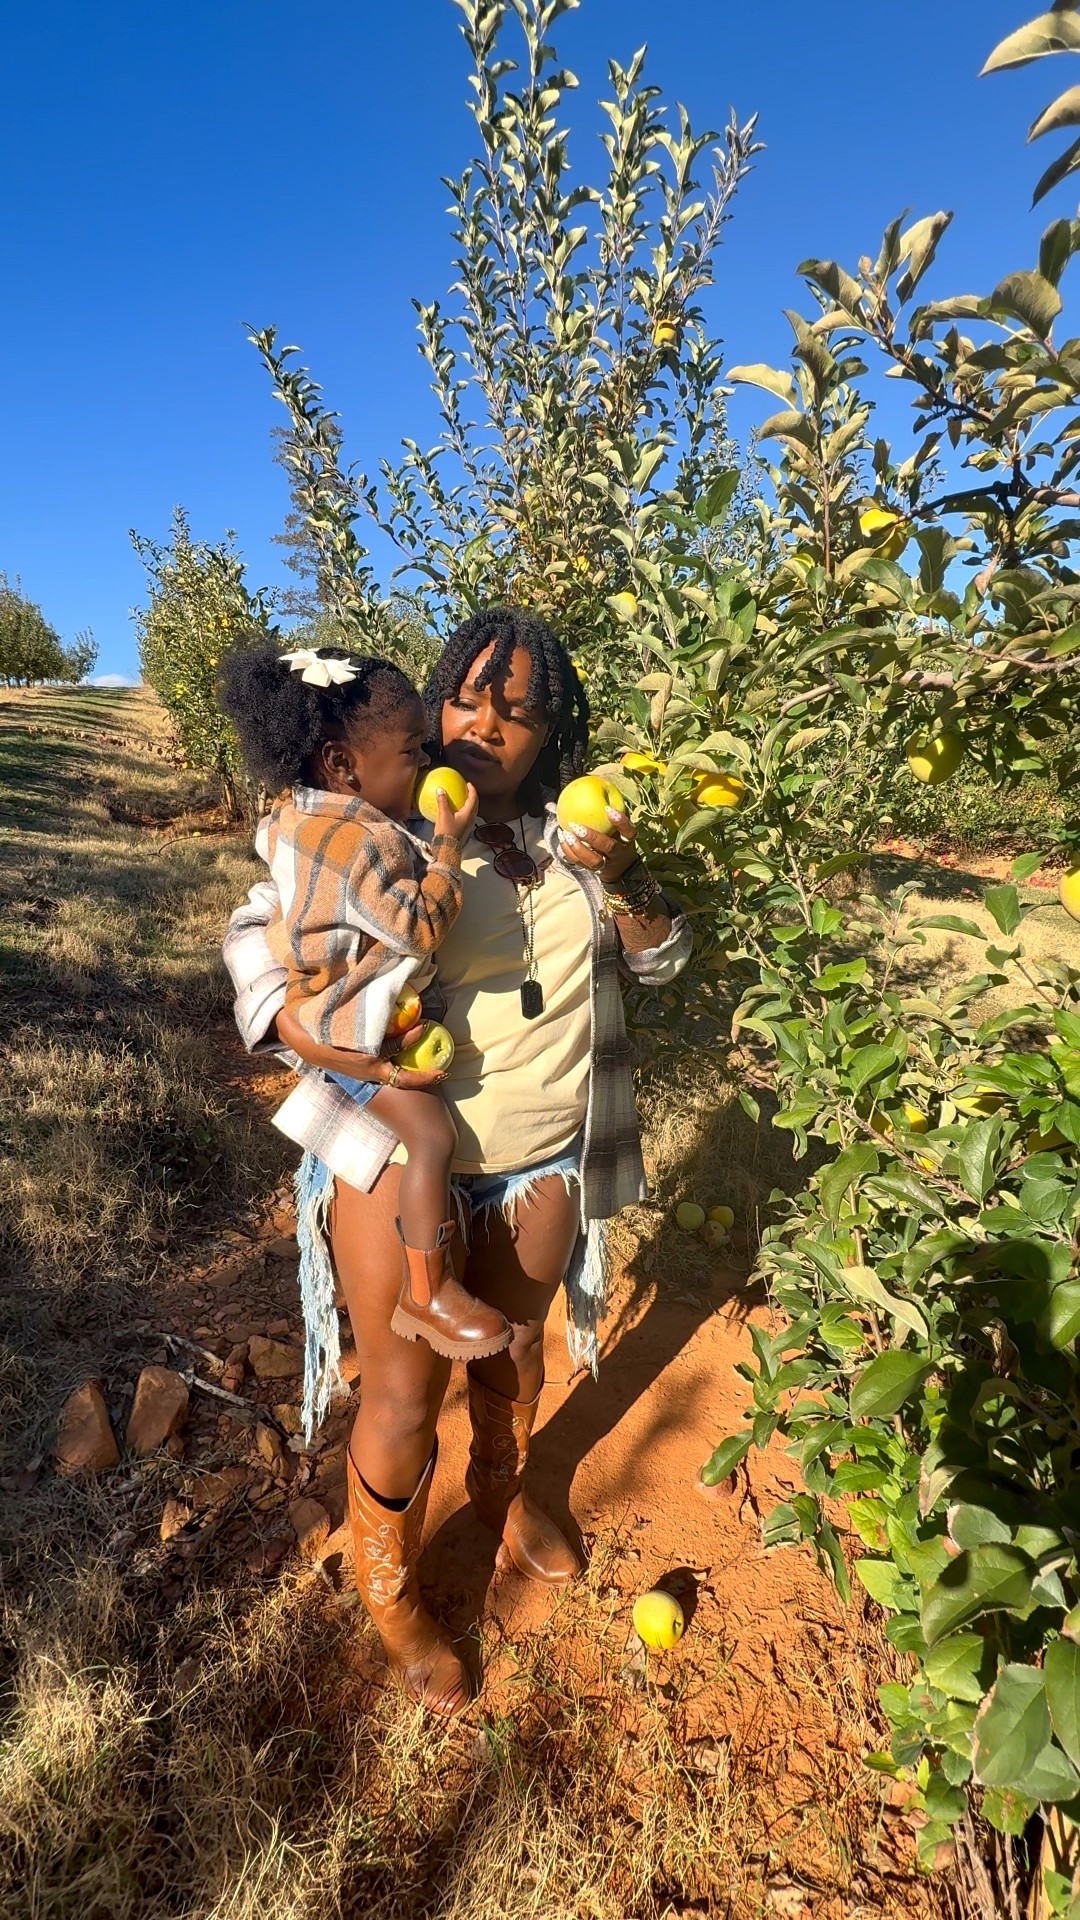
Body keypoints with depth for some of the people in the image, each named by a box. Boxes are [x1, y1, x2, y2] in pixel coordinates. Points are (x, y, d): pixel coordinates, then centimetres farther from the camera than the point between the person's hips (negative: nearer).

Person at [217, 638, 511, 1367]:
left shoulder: (300, 813, 1)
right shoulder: (360, 841, -30)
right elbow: (423, 926, -30)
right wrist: (449, 842, -23)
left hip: (333, 1006, 11)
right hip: (356, 1026, -11)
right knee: (432, 1135, -10)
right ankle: (426, 1293, 3)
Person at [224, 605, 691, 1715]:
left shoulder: (568, 835, 1)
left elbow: (661, 961, 3)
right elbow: (257, 931, -8)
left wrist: (624, 879, -17)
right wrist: (338, 1053, -24)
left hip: (545, 1159, 4)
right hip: (405, 1155, -4)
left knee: (514, 1347, 25)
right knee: (406, 1393, 9)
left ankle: (502, 1493, 58)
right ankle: (388, 1591, 42)